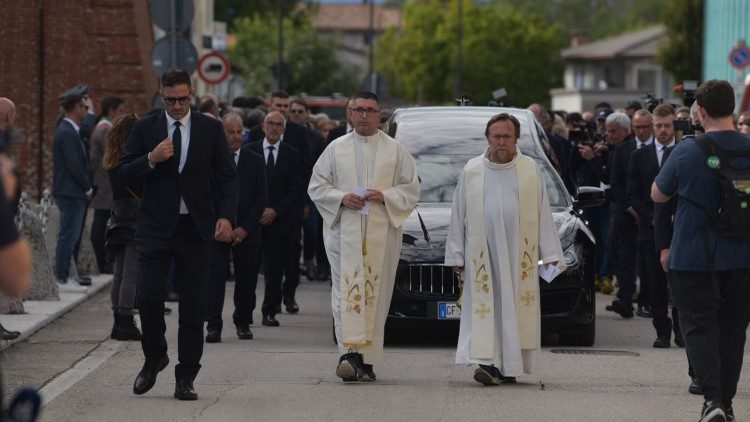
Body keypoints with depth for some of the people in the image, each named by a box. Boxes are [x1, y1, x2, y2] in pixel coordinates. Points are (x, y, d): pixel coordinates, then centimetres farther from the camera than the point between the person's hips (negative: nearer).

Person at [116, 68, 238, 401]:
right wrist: (152, 159, -15)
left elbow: (227, 176, 5)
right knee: (149, 296, -10)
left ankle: (185, 379, 7)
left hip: (195, 228, 0)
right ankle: (154, 358, 15)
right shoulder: (145, 129, 5)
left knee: (193, 306, 1)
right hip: (155, 227, 0)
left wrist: (226, 215, -10)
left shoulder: (210, 129, 5)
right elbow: (123, 173, 3)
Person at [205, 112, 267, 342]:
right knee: (215, 277, -9)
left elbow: (261, 198, 4)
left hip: (247, 232, 2)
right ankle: (214, 326, -10)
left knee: (246, 279, 5)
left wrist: (245, 228, -6)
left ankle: (243, 323, 18)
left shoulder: (255, 161, 7)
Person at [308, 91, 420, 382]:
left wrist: (385, 196, -10)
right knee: (347, 290, -13)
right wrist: (341, 198, -8)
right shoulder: (336, 149, 10)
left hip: (382, 234, 0)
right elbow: (316, 186, 10)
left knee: (376, 293, 0)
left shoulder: (395, 151, 9)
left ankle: (367, 360, 5)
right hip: (344, 233, 0)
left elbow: (411, 188, 8)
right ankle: (349, 353, -23)